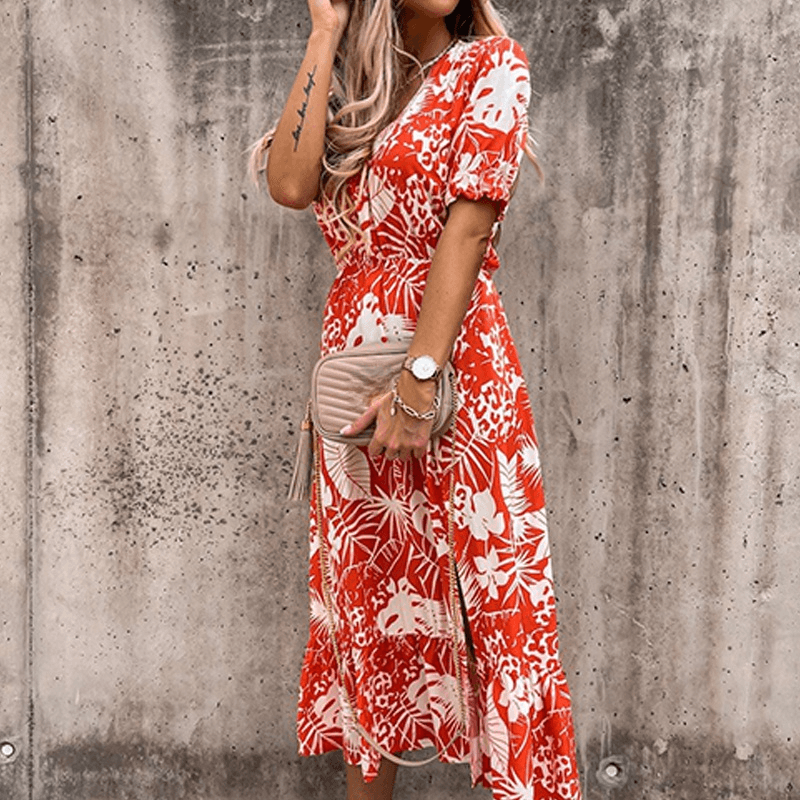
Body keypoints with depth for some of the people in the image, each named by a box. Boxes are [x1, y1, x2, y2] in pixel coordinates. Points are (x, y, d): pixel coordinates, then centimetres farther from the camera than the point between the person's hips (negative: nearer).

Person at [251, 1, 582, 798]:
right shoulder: (351, 85, 15)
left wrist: (420, 377, -19)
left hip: (453, 358, -5)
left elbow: (466, 224, -11)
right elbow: (290, 185, -5)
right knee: (368, 592, 11)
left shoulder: (492, 66, 1)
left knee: (482, 590, -1)